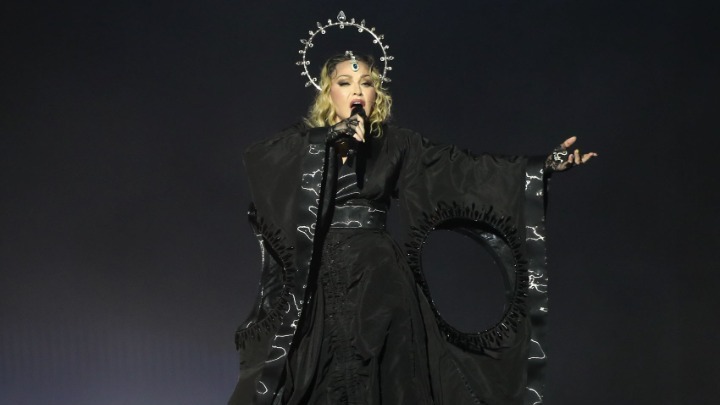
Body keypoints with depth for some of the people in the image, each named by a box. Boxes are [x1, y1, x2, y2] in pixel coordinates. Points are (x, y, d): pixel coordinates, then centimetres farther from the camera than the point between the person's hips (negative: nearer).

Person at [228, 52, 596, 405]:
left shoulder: (396, 143, 8)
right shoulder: (303, 141, 6)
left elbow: (465, 168, 0)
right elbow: (258, 157, -15)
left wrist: (543, 164, -10)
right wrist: (331, 136, -20)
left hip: (377, 278, 1)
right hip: (317, 277, -1)